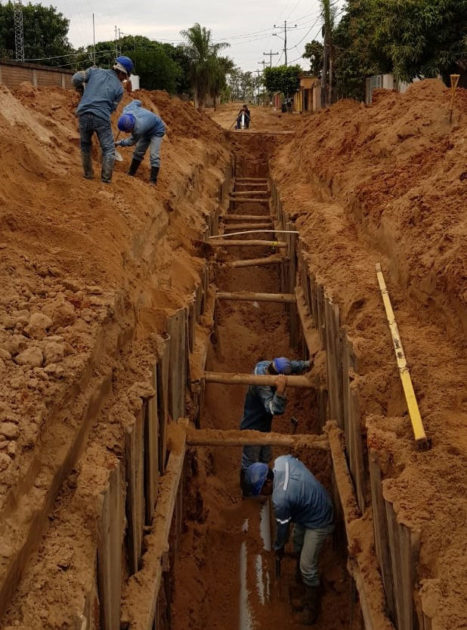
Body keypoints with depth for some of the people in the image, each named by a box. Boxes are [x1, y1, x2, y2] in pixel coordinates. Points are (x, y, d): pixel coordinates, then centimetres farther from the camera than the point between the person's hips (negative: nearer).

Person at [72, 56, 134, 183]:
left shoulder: (95, 71, 9)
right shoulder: (119, 88, 5)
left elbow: (76, 78, 2)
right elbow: (112, 107, 7)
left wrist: (81, 90, 20)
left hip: (84, 115, 3)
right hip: (102, 118, -3)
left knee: (85, 145, 23)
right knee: (108, 149, 10)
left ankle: (88, 174, 27)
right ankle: (106, 177, 1)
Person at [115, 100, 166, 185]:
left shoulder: (139, 128, -44)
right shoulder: (127, 111, -27)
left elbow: (132, 141, -22)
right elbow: (136, 102, -4)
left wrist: (119, 143, -9)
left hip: (157, 131, -8)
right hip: (147, 131, 8)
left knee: (154, 155, -17)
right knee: (138, 152, 10)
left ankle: (153, 181, -17)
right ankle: (131, 173, 19)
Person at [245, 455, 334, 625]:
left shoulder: (280, 499, -37)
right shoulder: (282, 460, -20)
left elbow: (282, 526, -19)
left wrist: (278, 547, 3)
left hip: (318, 522, -9)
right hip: (309, 507, 9)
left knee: (307, 566, 1)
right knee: (298, 548, 26)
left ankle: (312, 606, 22)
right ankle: (302, 582, 50)